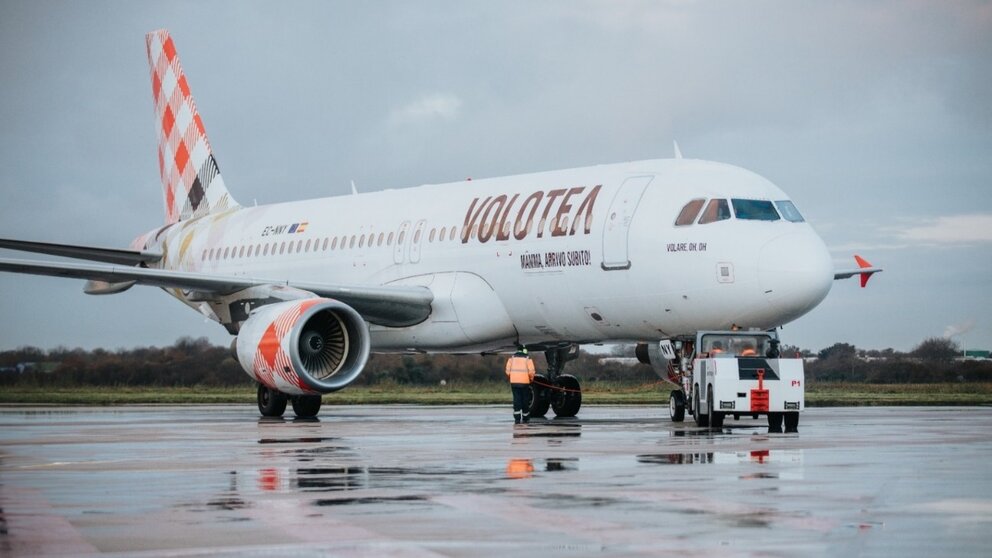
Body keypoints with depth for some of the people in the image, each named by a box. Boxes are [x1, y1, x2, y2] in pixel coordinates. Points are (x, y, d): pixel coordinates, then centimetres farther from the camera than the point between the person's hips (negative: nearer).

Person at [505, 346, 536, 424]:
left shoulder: (512, 358, 6)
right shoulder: (527, 359, -2)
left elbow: (508, 371, 1)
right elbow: (531, 371, -8)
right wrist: (531, 379, 10)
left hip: (514, 382, 2)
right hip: (524, 382, -2)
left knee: (516, 400, 1)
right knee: (525, 400, 10)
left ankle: (517, 418, -9)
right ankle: (525, 418, 20)